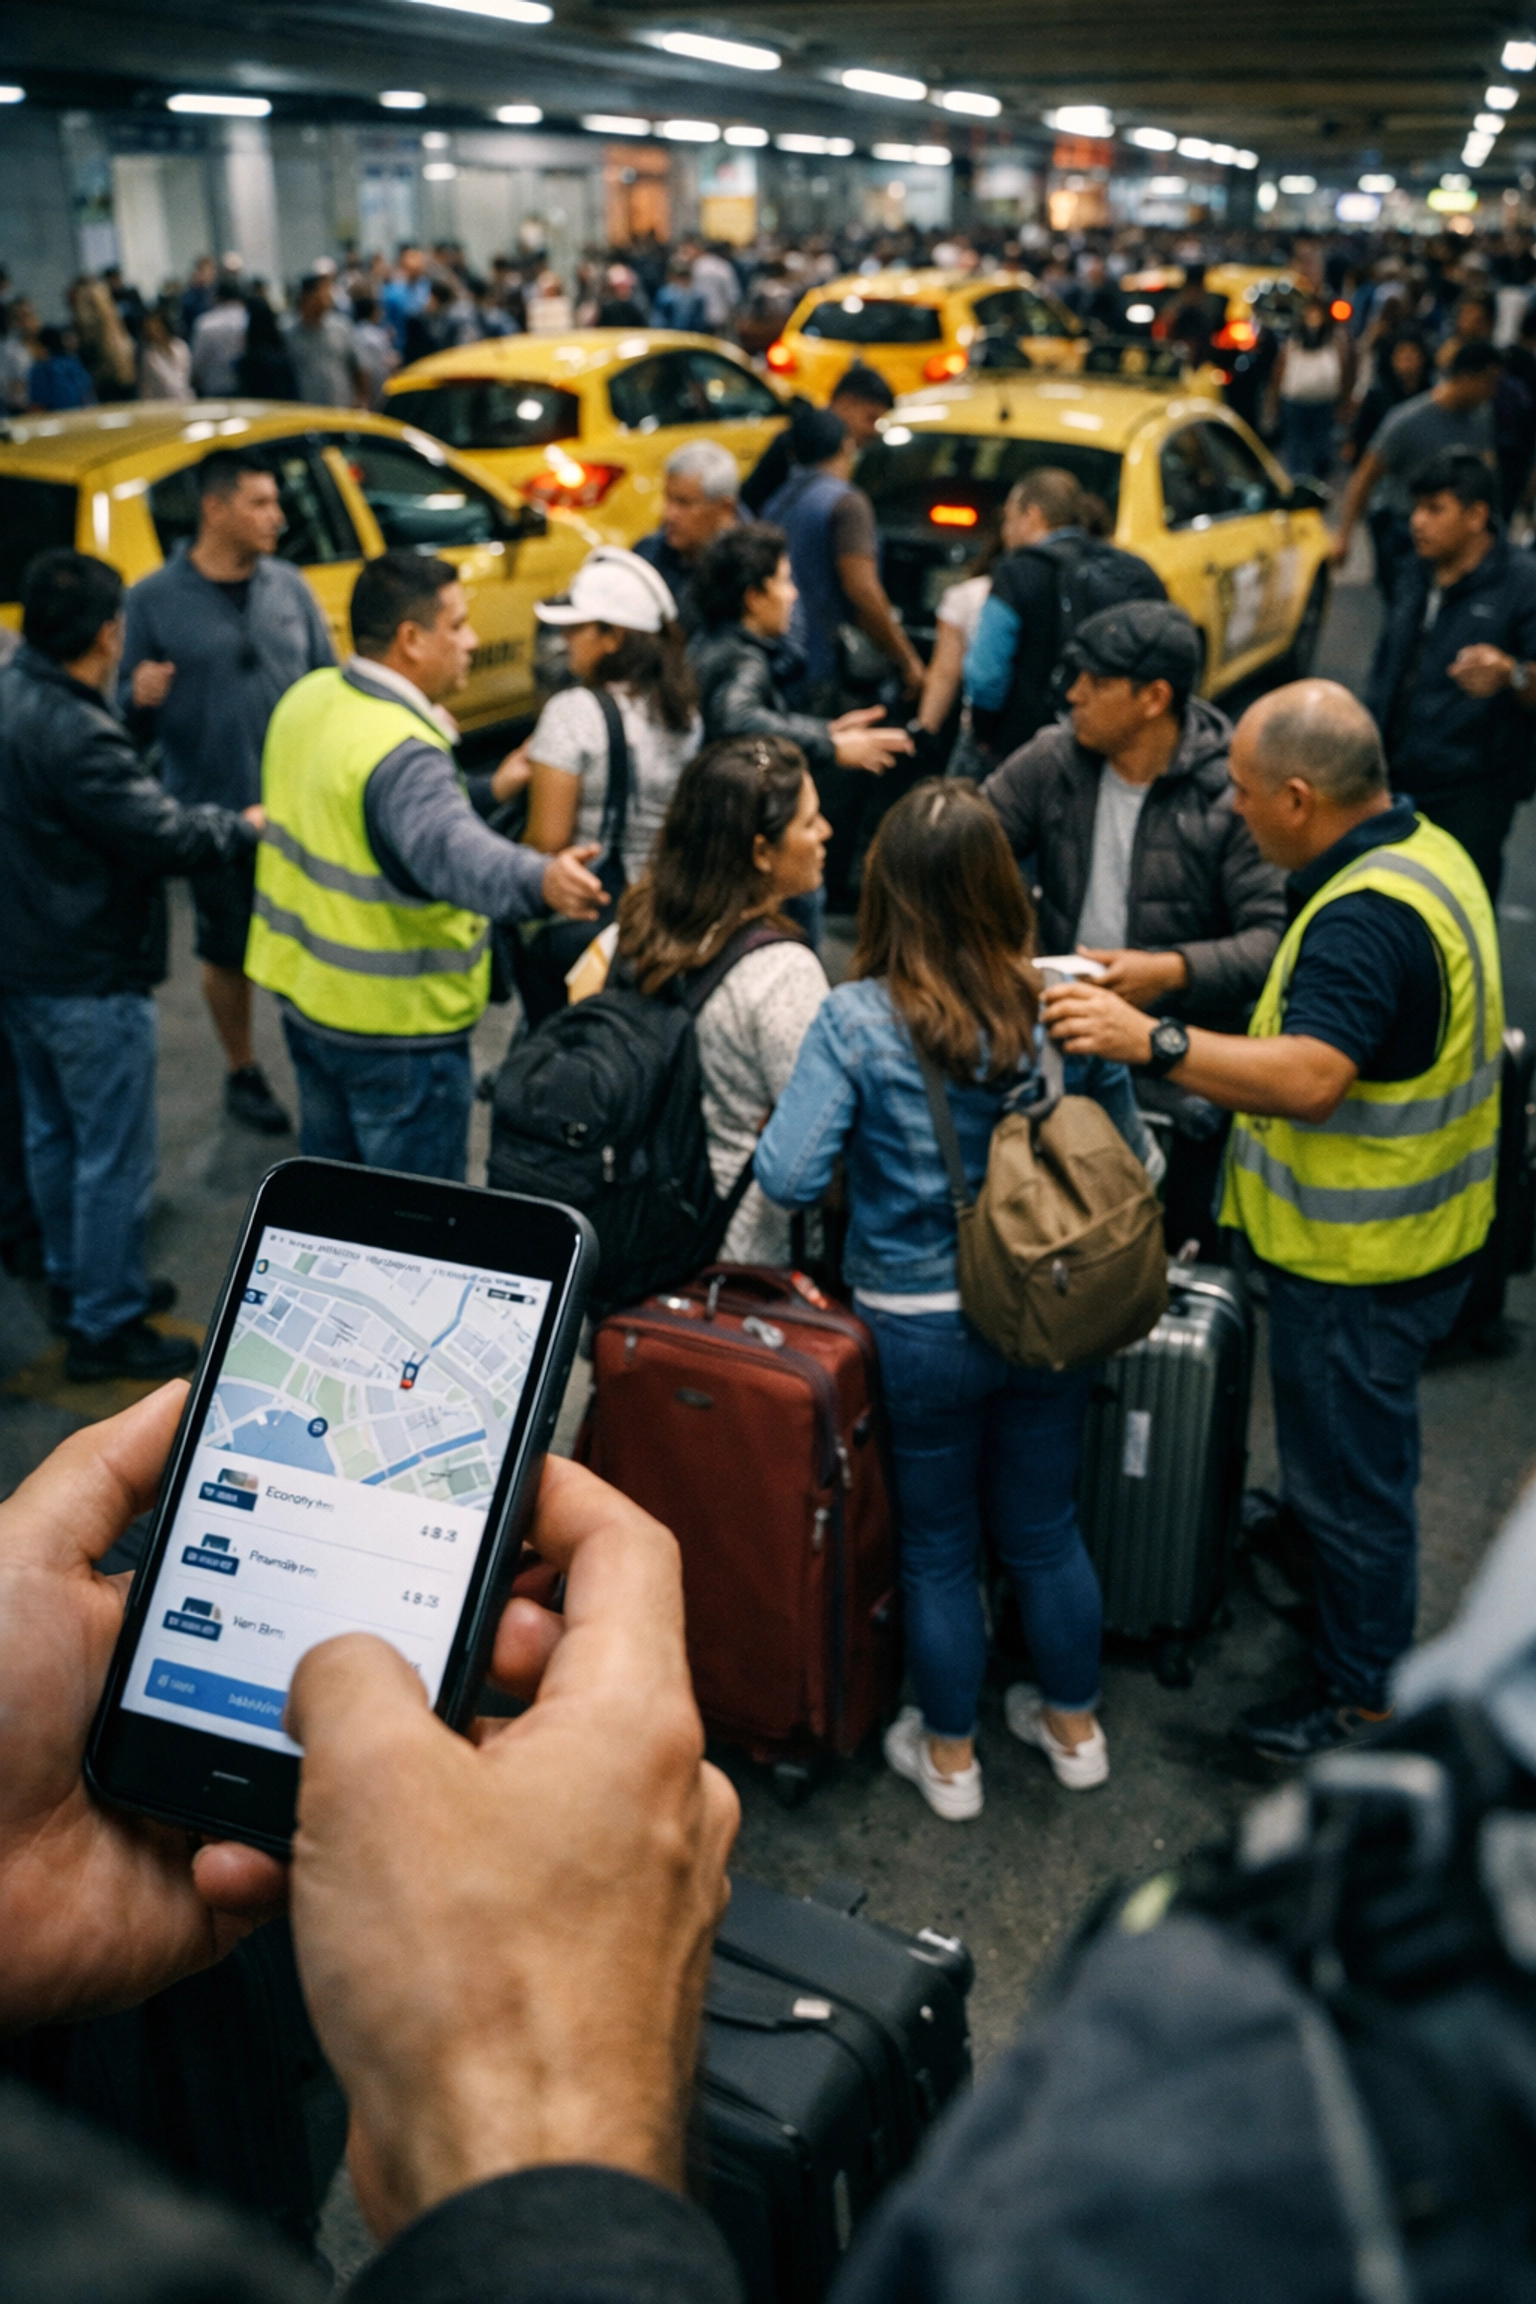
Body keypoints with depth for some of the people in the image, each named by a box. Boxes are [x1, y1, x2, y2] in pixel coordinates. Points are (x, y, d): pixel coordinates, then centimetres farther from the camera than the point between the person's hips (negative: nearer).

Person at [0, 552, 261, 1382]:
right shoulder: (75, 735, -27)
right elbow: (164, 837, -23)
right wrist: (244, 825, -8)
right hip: (90, 984, -10)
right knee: (115, 1156, 2)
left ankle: (72, 1280, 38)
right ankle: (105, 1327, 12)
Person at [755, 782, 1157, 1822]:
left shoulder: (856, 1021, -19)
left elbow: (788, 1176, -22)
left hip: (919, 1330, -3)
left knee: (938, 1546, 17)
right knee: (1046, 1529, 22)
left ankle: (949, 1756, 35)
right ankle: (1075, 1727, 42)